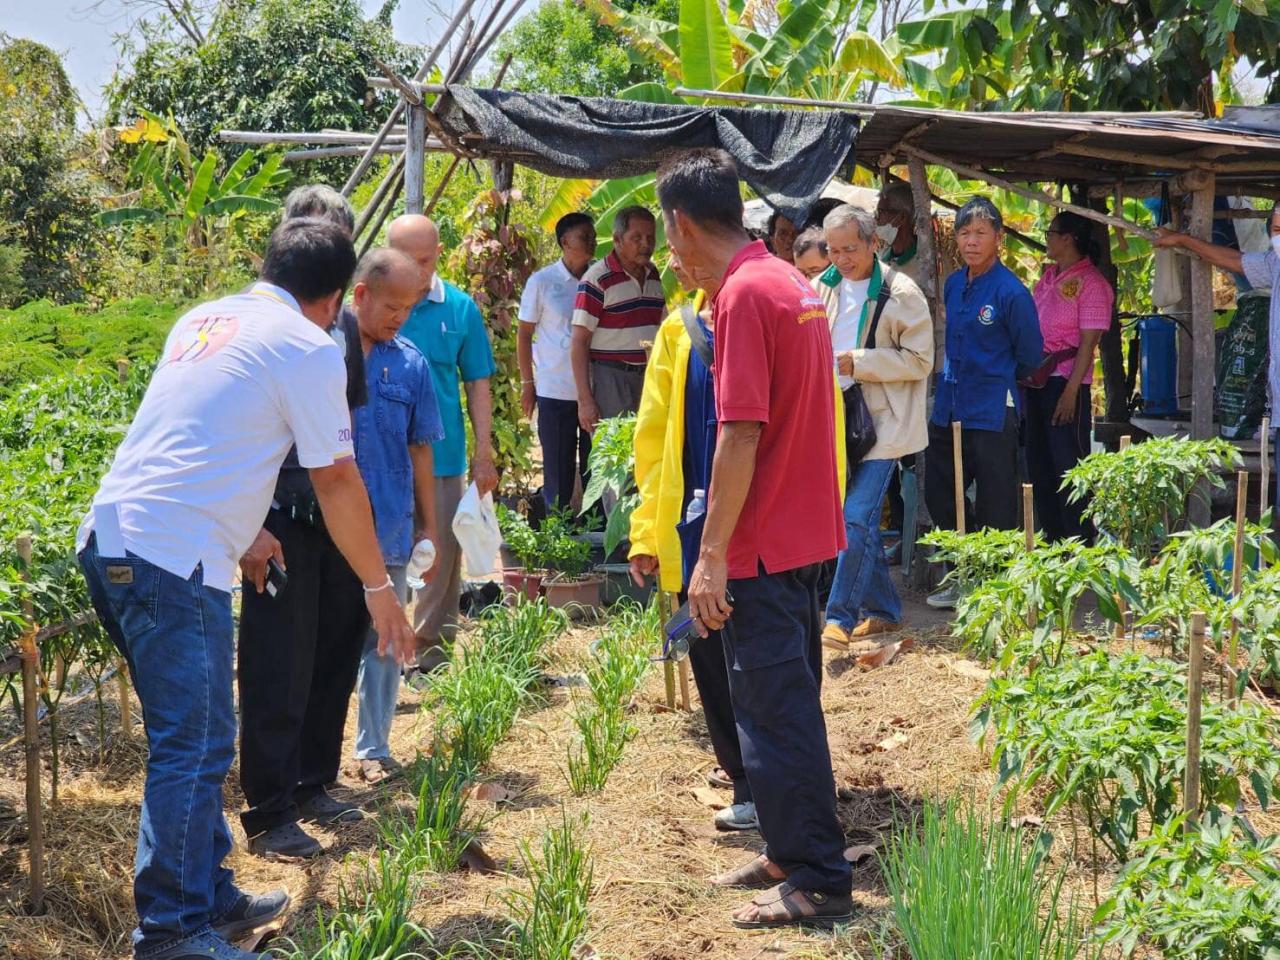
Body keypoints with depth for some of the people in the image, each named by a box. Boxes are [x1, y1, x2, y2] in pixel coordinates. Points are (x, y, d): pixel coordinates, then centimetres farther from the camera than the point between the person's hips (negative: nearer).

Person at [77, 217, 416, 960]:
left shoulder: (202, 320, 19)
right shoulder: (309, 348, -4)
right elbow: (337, 483, -1)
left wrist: (244, 533, 42)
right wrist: (380, 588, 9)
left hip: (111, 542, 9)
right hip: (174, 563, -8)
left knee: (191, 740, 17)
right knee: (194, 751, -1)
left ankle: (212, 899, 26)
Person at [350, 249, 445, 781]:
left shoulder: (411, 364, 3)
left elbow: (420, 451, 10)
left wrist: (429, 528, 11)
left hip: (389, 530, 3)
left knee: (384, 644, 10)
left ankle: (373, 747, 23)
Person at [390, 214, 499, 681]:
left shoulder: (461, 309, -1)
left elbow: (477, 384, 5)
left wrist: (483, 454, 3)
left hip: (442, 454, 1)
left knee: (442, 555, 7)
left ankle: (433, 643, 21)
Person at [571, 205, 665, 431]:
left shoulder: (653, 275, 11)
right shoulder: (598, 279, -10)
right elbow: (579, 342, -12)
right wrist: (585, 400, -17)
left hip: (648, 377, 6)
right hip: (610, 377, -6)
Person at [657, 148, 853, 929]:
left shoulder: (743, 294, -17)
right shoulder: (794, 283, 11)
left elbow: (741, 435, -22)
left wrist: (711, 557, -18)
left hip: (763, 543, -9)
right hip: (806, 531, 9)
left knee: (774, 711, -2)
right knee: (789, 700, 18)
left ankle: (819, 880, 5)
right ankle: (793, 851, 28)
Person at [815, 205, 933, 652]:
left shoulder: (901, 293, -11)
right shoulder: (823, 289, 8)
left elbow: (921, 360, -11)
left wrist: (860, 362, -19)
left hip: (883, 422, -6)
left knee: (858, 518, -13)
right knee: (861, 521, 12)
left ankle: (840, 617, -9)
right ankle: (883, 610, 24)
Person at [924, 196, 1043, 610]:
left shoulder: (1011, 292, -13)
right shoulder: (953, 284, 8)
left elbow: (1030, 354, -4)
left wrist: (995, 375, 8)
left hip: (992, 414, -8)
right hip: (949, 408, 8)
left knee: (995, 510, 1)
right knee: (938, 495, 14)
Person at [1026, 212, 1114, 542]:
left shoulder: (1090, 283, -10)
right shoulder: (1049, 276, 13)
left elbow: (1087, 343, -14)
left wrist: (1071, 391, -19)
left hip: (1066, 381, -8)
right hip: (1035, 378, 8)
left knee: (1068, 466, -4)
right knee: (1039, 465, 12)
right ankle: (1051, 540, 22)